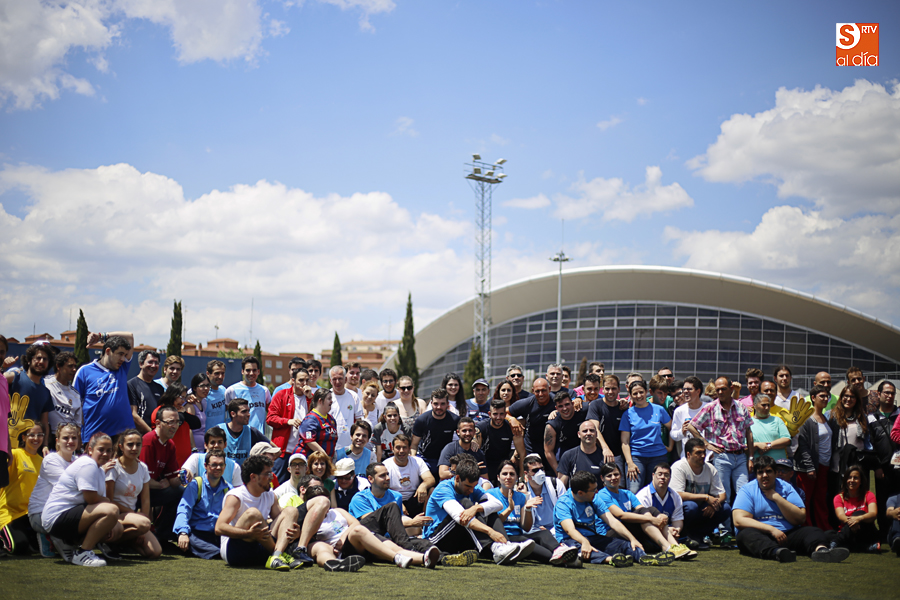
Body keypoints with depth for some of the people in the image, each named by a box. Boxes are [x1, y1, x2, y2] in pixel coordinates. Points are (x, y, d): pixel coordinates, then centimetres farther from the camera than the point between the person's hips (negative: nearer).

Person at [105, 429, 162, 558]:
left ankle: (126, 540, 10)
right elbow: (109, 501, -10)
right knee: (143, 524, -37)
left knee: (155, 552, -16)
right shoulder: (114, 467, -9)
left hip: (131, 515, 6)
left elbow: (146, 500, 7)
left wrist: (144, 518, -8)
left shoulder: (143, 468, 8)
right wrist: (134, 514, -13)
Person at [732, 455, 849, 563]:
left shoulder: (786, 488, 12)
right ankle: (777, 552, -65)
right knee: (747, 534, -35)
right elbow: (738, 520, -10)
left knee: (815, 532, -19)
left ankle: (820, 549, -56)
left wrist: (776, 497, -4)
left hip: (788, 534, 3)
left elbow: (800, 518, 2)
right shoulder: (747, 490, 4)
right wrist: (771, 529, -17)